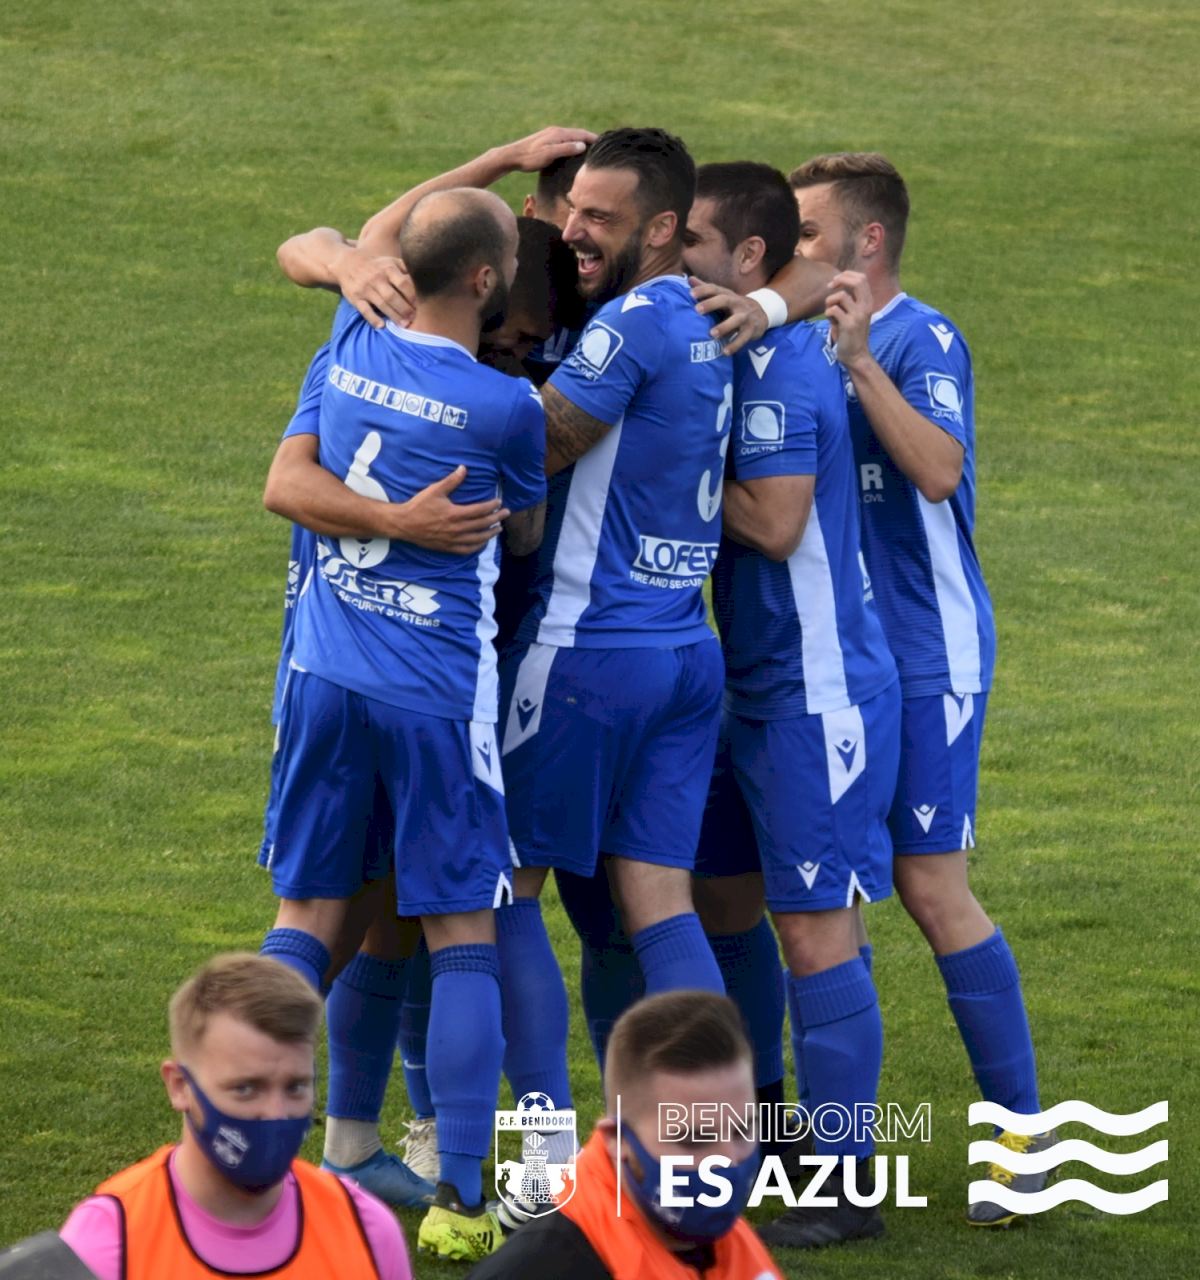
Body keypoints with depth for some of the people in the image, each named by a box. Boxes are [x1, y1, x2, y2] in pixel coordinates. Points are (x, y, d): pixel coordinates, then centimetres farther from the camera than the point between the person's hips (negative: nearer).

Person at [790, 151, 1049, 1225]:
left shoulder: (920, 340, -14)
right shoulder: (809, 339, 9)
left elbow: (939, 470, -29)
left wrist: (858, 357, -34)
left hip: (924, 657, -8)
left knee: (933, 890, -8)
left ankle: (1024, 1131, 0)